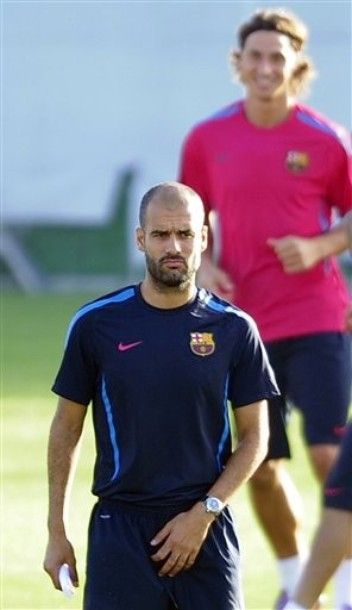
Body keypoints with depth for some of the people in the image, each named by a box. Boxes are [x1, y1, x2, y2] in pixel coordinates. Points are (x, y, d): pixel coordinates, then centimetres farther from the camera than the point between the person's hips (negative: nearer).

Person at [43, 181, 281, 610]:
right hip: (119, 527, 0)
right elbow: (66, 429, 8)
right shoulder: (96, 324, 1)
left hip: (207, 527, 1)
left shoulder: (234, 329, 2)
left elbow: (255, 437, 5)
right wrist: (56, 533, 6)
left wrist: (204, 513, -7)